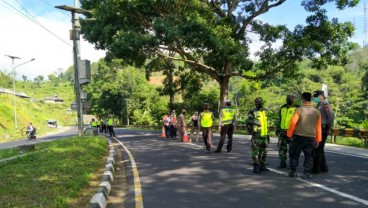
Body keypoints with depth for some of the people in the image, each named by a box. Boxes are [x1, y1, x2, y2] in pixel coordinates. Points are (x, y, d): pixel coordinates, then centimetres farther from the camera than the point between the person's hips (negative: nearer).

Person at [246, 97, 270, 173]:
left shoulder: (265, 111, 13)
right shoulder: (252, 112, -9)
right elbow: (249, 123, -11)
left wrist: (267, 134, 20)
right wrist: (251, 132, -13)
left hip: (264, 136, 7)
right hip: (256, 136, -7)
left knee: (263, 152, 13)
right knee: (255, 152, -2)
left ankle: (262, 166, 24)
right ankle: (255, 167, 5)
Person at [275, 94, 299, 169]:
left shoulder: (296, 109, -3)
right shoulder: (282, 108, 13)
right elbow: (279, 120, 19)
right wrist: (277, 129, 15)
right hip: (282, 131, 5)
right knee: (282, 148, 7)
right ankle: (282, 163, 17)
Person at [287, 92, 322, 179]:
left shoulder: (299, 110, -10)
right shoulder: (317, 112, 3)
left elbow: (292, 123, -13)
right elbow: (318, 127, 7)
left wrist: (289, 135, -2)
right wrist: (317, 140, 14)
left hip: (298, 137, -3)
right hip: (311, 138, 3)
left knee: (294, 155, 10)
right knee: (309, 156, 12)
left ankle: (293, 172, 12)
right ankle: (307, 173, 10)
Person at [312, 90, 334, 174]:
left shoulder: (325, 105, -13)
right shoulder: (319, 105, 16)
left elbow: (331, 116, -21)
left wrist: (329, 129, -16)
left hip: (323, 130, -10)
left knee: (318, 149, -5)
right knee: (320, 149, 15)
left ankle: (316, 168, 1)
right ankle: (323, 167, 25)